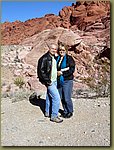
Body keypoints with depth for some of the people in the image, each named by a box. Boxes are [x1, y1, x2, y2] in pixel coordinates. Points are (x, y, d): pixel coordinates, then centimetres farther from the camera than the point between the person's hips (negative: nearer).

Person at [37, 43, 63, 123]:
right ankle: (54, 116, -1)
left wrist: (59, 72, 12)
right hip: (50, 82, -9)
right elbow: (41, 71, -17)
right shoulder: (45, 58, -15)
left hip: (54, 81, 9)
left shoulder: (54, 58, 11)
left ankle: (47, 112, 33)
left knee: (49, 97, 19)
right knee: (56, 98, -11)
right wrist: (47, 80, -18)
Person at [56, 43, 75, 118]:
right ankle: (65, 111, 28)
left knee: (67, 98, -4)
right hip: (59, 81, 5)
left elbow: (72, 70, -12)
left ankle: (70, 112, 17)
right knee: (62, 98, 11)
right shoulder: (57, 58, 10)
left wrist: (62, 73, -16)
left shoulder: (69, 58, -5)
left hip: (67, 81, -5)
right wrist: (57, 72, -7)